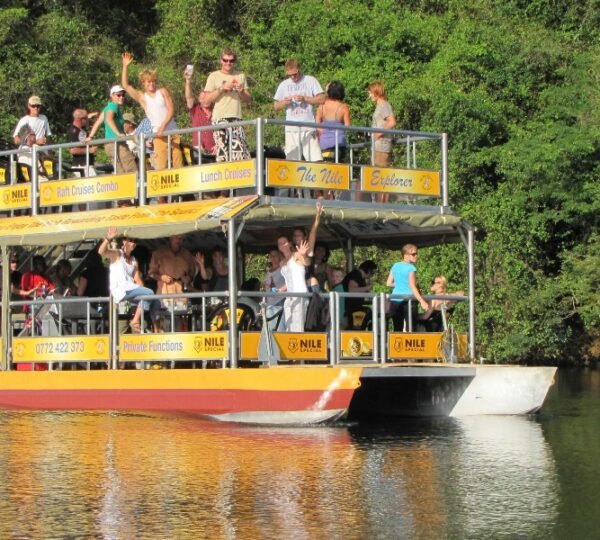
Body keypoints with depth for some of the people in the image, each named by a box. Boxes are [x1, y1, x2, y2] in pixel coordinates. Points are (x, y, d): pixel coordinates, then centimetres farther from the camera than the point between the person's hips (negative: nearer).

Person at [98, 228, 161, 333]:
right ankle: (135, 321, -22)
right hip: (119, 290, -7)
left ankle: (157, 330, -6)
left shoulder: (134, 260, 22)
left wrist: (142, 290, -4)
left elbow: (137, 279, 15)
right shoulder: (117, 254, 2)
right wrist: (108, 239, -36)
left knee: (155, 300, -10)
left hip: (132, 289, 7)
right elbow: (101, 252, -18)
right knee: (149, 293, -25)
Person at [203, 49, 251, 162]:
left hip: (236, 118, 3)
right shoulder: (214, 76, 6)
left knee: (242, 153, -9)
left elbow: (248, 99, 16)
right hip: (220, 119, -3)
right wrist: (222, 89, -10)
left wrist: (242, 91, -4)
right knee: (222, 152, -12)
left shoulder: (240, 76, 15)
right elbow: (207, 99, 0)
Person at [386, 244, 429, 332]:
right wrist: (422, 301, -21)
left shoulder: (395, 266, 10)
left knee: (397, 329, 9)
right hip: (408, 301, -6)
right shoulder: (411, 268, -9)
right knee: (410, 328, -6)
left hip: (395, 300, 6)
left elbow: (389, 283, 13)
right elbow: (412, 287, -16)